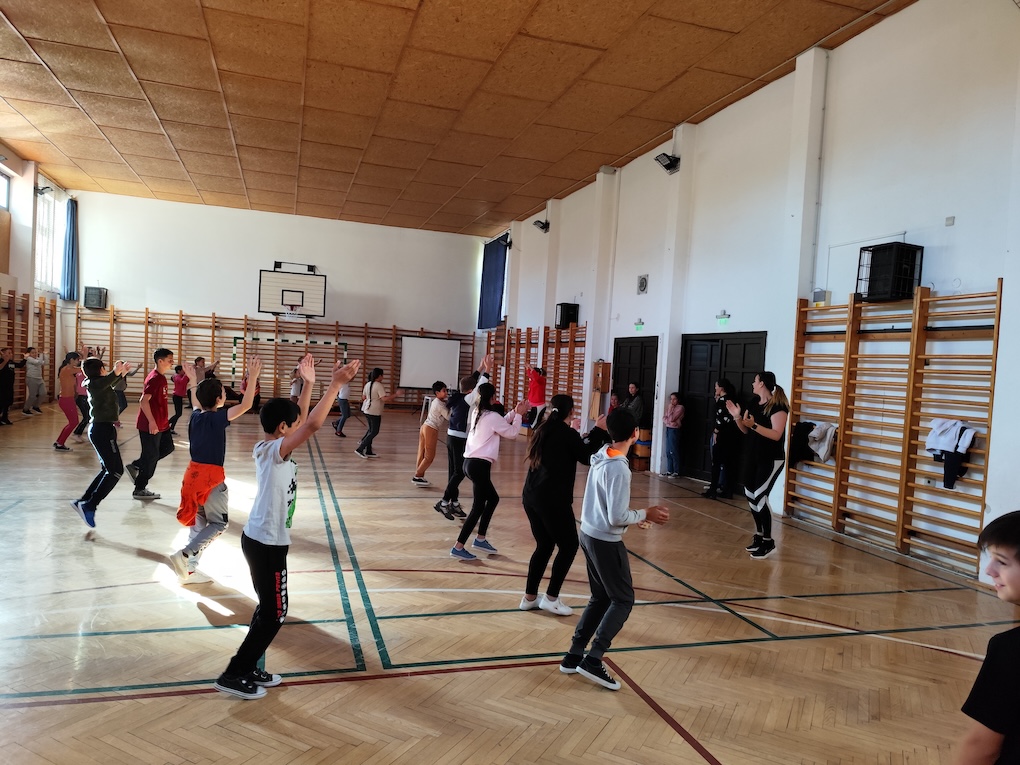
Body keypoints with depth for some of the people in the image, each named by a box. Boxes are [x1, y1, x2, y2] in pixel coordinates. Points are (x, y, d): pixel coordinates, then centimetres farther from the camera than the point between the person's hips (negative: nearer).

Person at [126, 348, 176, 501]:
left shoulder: (161, 378, 11)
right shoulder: (154, 379, -19)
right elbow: (144, 401, -26)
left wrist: (164, 420, 22)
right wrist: (152, 422, -25)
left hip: (161, 424, 9)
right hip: (150, 426, -9)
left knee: (167, 447, 15)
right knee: (151, 455, 0)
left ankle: (135, 466, 22)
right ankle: (140, 490, 13)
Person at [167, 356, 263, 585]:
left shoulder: (195, 415, 5)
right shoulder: (218, 418, -16)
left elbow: (195, 402, 30)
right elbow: (246, 405, -25)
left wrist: (193, 380, 40)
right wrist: (253, 377, -24)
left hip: (194, 472, 8)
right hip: (211, 476, -8)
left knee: (199, 523, 16)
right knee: (218, 523, 4)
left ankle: (189, 569, 18)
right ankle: (184, 555, -9)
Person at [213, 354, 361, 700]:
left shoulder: (267, 447, 3)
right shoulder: (274, 451, -21)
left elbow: (302, 421, 13)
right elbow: (313, 425, -34)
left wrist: (308, 383, 7)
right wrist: (335, 383, -30)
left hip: (260, 539, 9)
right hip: (267, 544, -9)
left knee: (269, 608, 19)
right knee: (274, 612, 3)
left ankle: (248, 669, 30)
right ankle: (234, 674, 13)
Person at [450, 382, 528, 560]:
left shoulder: (477, 413, 12)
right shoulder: (492, 416, -13)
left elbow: (500, 425, 21)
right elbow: (512, 433, -3)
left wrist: (514, 412, 17)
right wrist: (518, 414, 7)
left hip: (470, 462, 9)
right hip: (480, 465, -9)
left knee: (493, 498, 21)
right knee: (478, 507, -1)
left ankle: (480, 539, 26)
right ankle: (458, 547, 0)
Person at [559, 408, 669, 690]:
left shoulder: (601, 458, 3)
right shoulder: (618, 468, -23)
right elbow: (616, 518, -23)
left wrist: (634, 517, 15)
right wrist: (645, 514, -9)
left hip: (589, 535, 8)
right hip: (606, 541, -8)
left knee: (600, 598, 18)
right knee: (623, 600, 4)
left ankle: (574, 656, 22)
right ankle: (593, 660, 1)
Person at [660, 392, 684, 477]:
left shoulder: (680, 407, -8)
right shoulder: (669, 406, 13)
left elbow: (671, 419, -16)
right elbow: (664, 418, 8)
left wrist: (670, 409, -9)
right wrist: (669, 422, -10)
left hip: (674, 430, -7)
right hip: (668, 429, 7)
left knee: (674, 451, -7)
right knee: (668, 451, 8)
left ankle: (676, 472, -2)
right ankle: (669, 471, 14)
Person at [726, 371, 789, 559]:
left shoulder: (778, 406, -16)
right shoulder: (755, 404, 9)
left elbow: (776, 435, -24)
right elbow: (746, 431, 14)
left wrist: (753, 424, -31)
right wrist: (737, 417, -1)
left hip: (772, 459, -9)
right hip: (753, 457, 9)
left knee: (760, 495, -14)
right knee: (750, 495, 8)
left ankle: (768, 541, -2)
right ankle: (759, 535, 21)